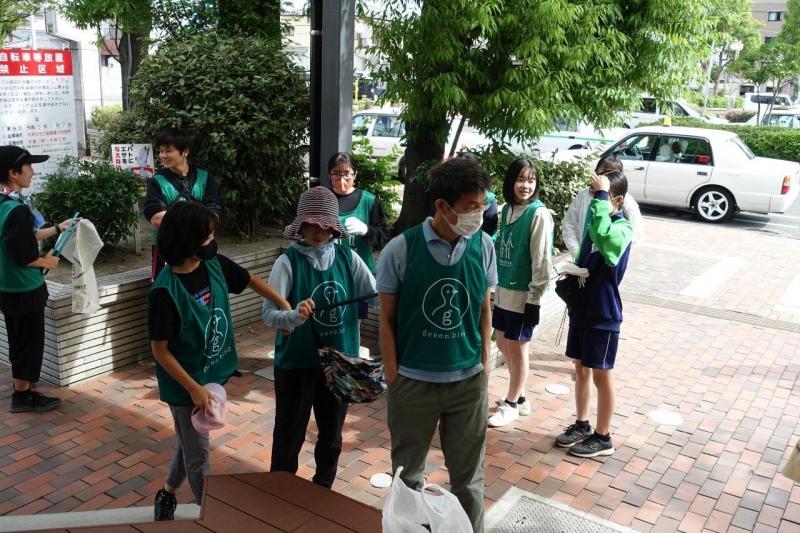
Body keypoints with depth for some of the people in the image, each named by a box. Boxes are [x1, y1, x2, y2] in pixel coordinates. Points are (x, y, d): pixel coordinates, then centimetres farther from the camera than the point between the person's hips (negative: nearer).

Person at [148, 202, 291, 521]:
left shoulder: (215, 265, -9)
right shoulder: (165, 291, -26)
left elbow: (250, 280, 10)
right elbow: (160, 351, -19)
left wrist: (285, 306, 7)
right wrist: (194, 389, -20)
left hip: (213, 374, 7)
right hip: (186, 384, -7)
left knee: (190, 445, 25)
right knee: (198, 457, 9)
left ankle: (167, 494, 49)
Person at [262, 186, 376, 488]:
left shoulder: (348, 257, -5)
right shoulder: (288, 261, -14)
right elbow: (268, 313, -20)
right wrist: (295, 316, -39)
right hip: (296, 362, -3)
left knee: (332, 434, 20)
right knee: (289, 435, 12)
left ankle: (323, 492, 43)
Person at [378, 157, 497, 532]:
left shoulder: (483, 245, -6)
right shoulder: (400, 250, -14)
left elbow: (484, 310, 5)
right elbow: (387, 319, -6)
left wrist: (484, 365, 6)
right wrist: (393, 377, -4)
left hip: (469, 380, 2)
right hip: (414, 381, -1)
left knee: (468, 475, 16)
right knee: (407, 472, 18)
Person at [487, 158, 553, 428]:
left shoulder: (539, 214, -15)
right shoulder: (507, 208, 6)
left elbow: (542, 259, -16)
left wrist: (534, 298, -16)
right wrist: (496, 284, 14)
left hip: (522, 294, -7)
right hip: (503, 290, 7)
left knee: (517, 349, 5)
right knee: (503, 345, 16)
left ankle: (511, 404, 22)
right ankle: (519, 397, 33)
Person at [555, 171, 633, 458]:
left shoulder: (623, 228, -18)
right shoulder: (596, 219, 5)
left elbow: (602, 236, -43)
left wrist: (601, 194, -34)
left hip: (604, 313, -7)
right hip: (582, 307, 7)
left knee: (600, 375, 5)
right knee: (580, 368, 17)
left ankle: (603, 437, 20)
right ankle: (582, 425, 33)